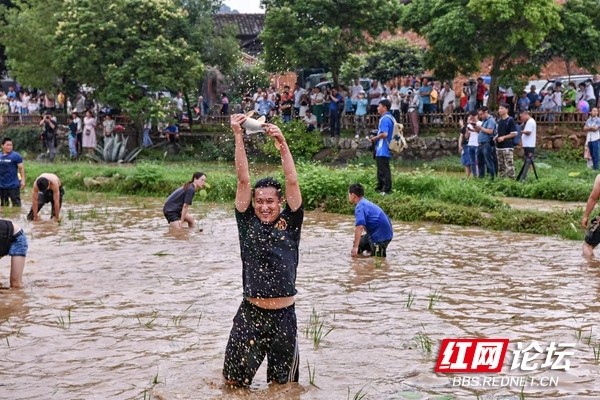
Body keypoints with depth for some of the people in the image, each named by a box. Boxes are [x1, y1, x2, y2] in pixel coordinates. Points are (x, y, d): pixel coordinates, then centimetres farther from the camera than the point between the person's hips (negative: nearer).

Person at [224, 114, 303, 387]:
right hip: (250, 313, 0)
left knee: (283, 387, 12)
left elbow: (292, 182, -9)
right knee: (234, 383, 6)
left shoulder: (290, 223, 1)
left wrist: (282, 144, -17)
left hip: (283, 316, 0)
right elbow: (243, 180, -4)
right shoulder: (248, 222, 2)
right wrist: (238, 136, -9)